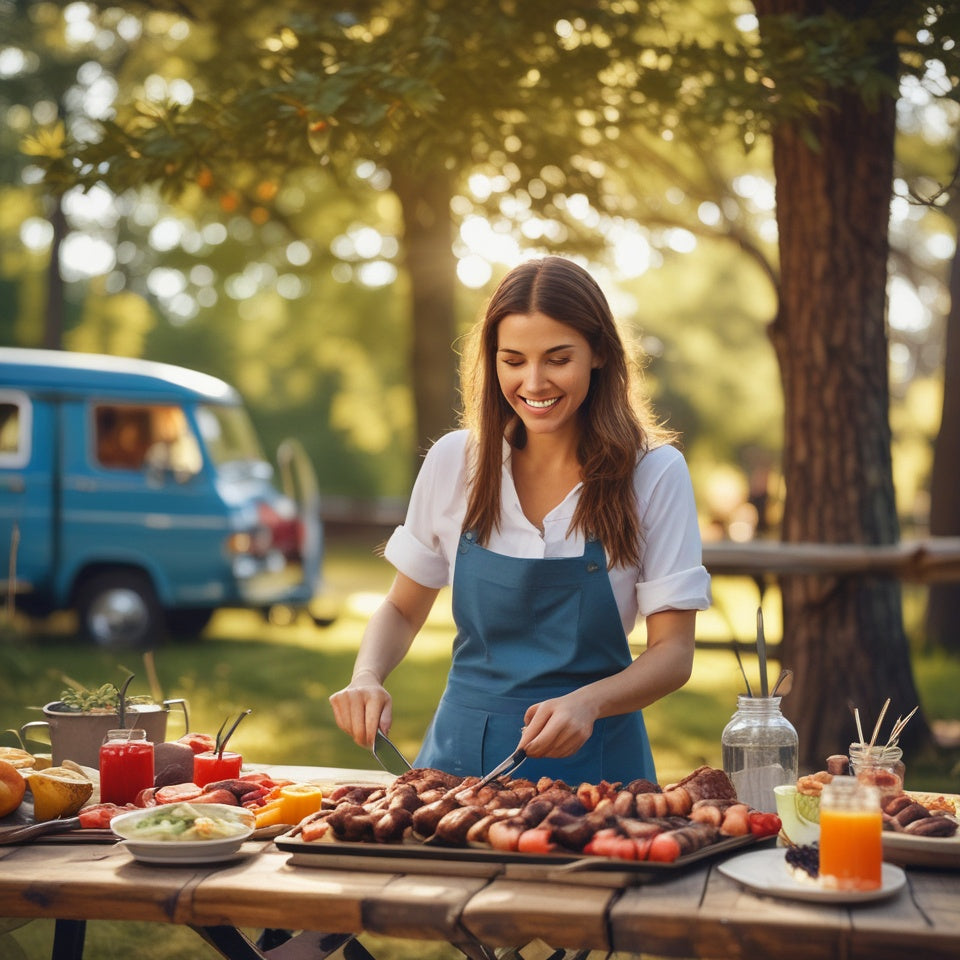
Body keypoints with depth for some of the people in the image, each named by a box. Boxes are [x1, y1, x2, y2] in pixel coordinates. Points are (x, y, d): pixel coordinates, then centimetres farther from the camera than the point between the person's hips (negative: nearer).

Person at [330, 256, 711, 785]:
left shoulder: (654, 473, -6)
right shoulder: (454, 460, 1)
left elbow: (673, 652, -5)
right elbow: (403, 609, 12)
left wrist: (588, 703, -24)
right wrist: (366, 679, -8)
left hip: (591, 757, -2)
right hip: (463, 747, 2)